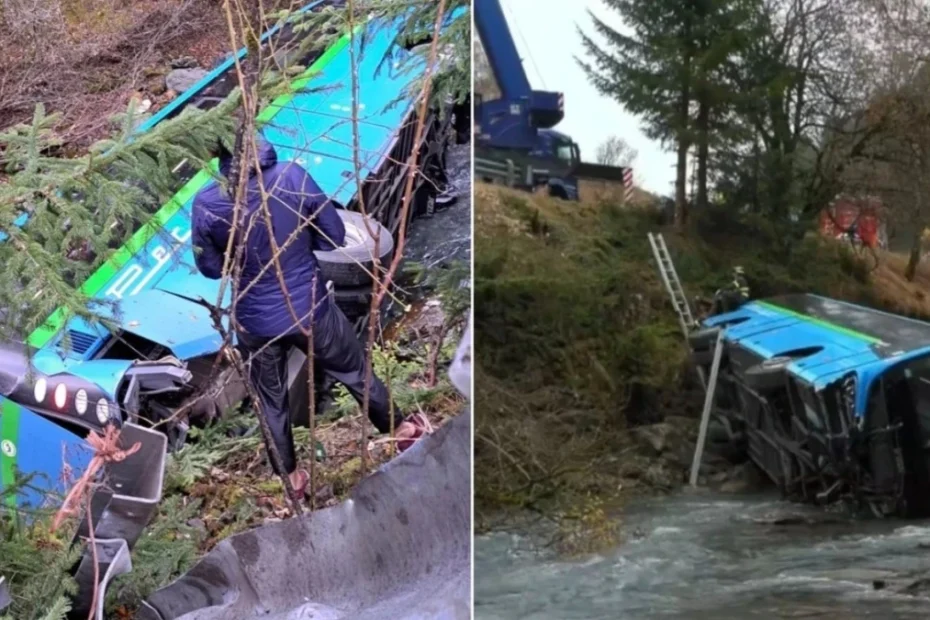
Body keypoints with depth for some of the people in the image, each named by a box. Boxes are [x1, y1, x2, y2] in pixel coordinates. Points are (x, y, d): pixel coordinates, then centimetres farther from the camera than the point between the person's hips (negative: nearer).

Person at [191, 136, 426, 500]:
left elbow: (210, 268, -3)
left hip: (256, 322, 0)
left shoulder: (206, 205, -20)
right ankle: (400, 430, 46)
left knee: (271, 402, 25)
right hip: (309, 307, 0)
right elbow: (335, 237, -7)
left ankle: (292, 477, 43)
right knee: (355, 372, 25)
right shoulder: (292, 176, -19)